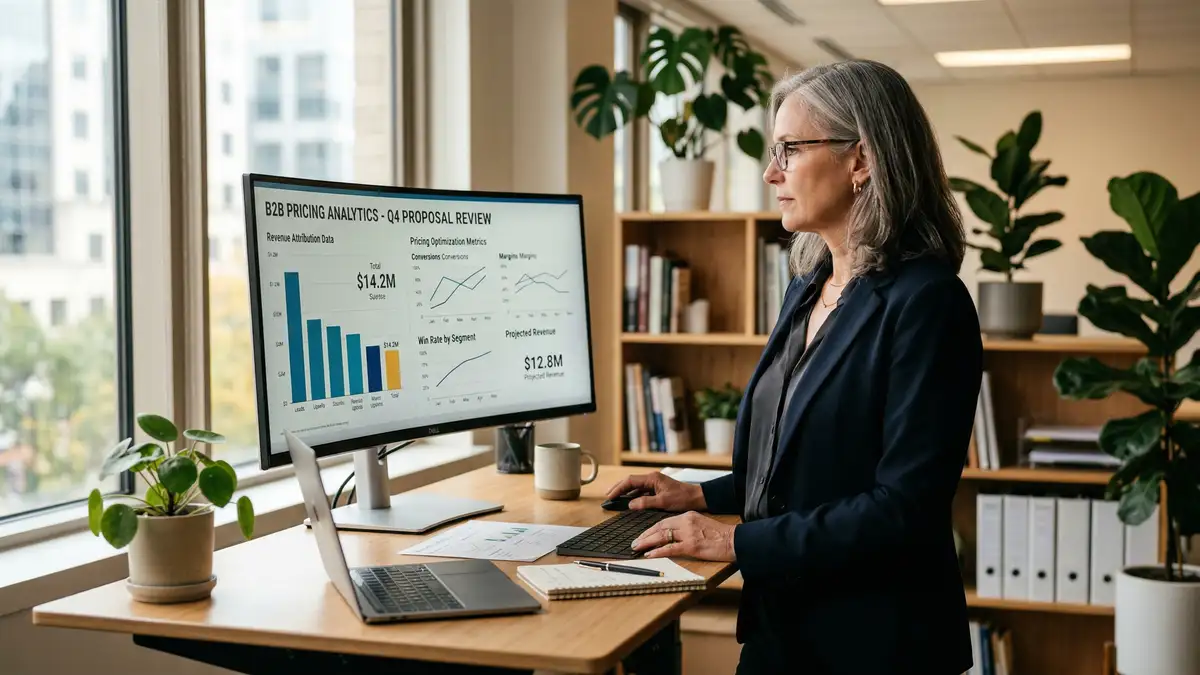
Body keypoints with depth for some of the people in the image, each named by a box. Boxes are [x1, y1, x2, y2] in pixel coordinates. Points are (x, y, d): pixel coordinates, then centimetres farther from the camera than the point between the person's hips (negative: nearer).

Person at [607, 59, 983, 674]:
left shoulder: (924, 302, -18)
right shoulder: (808, 288, 9)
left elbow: (905, 508, -24)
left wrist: (739, 542, -21)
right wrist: (704, 497, 8)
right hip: (778, 622, 8)